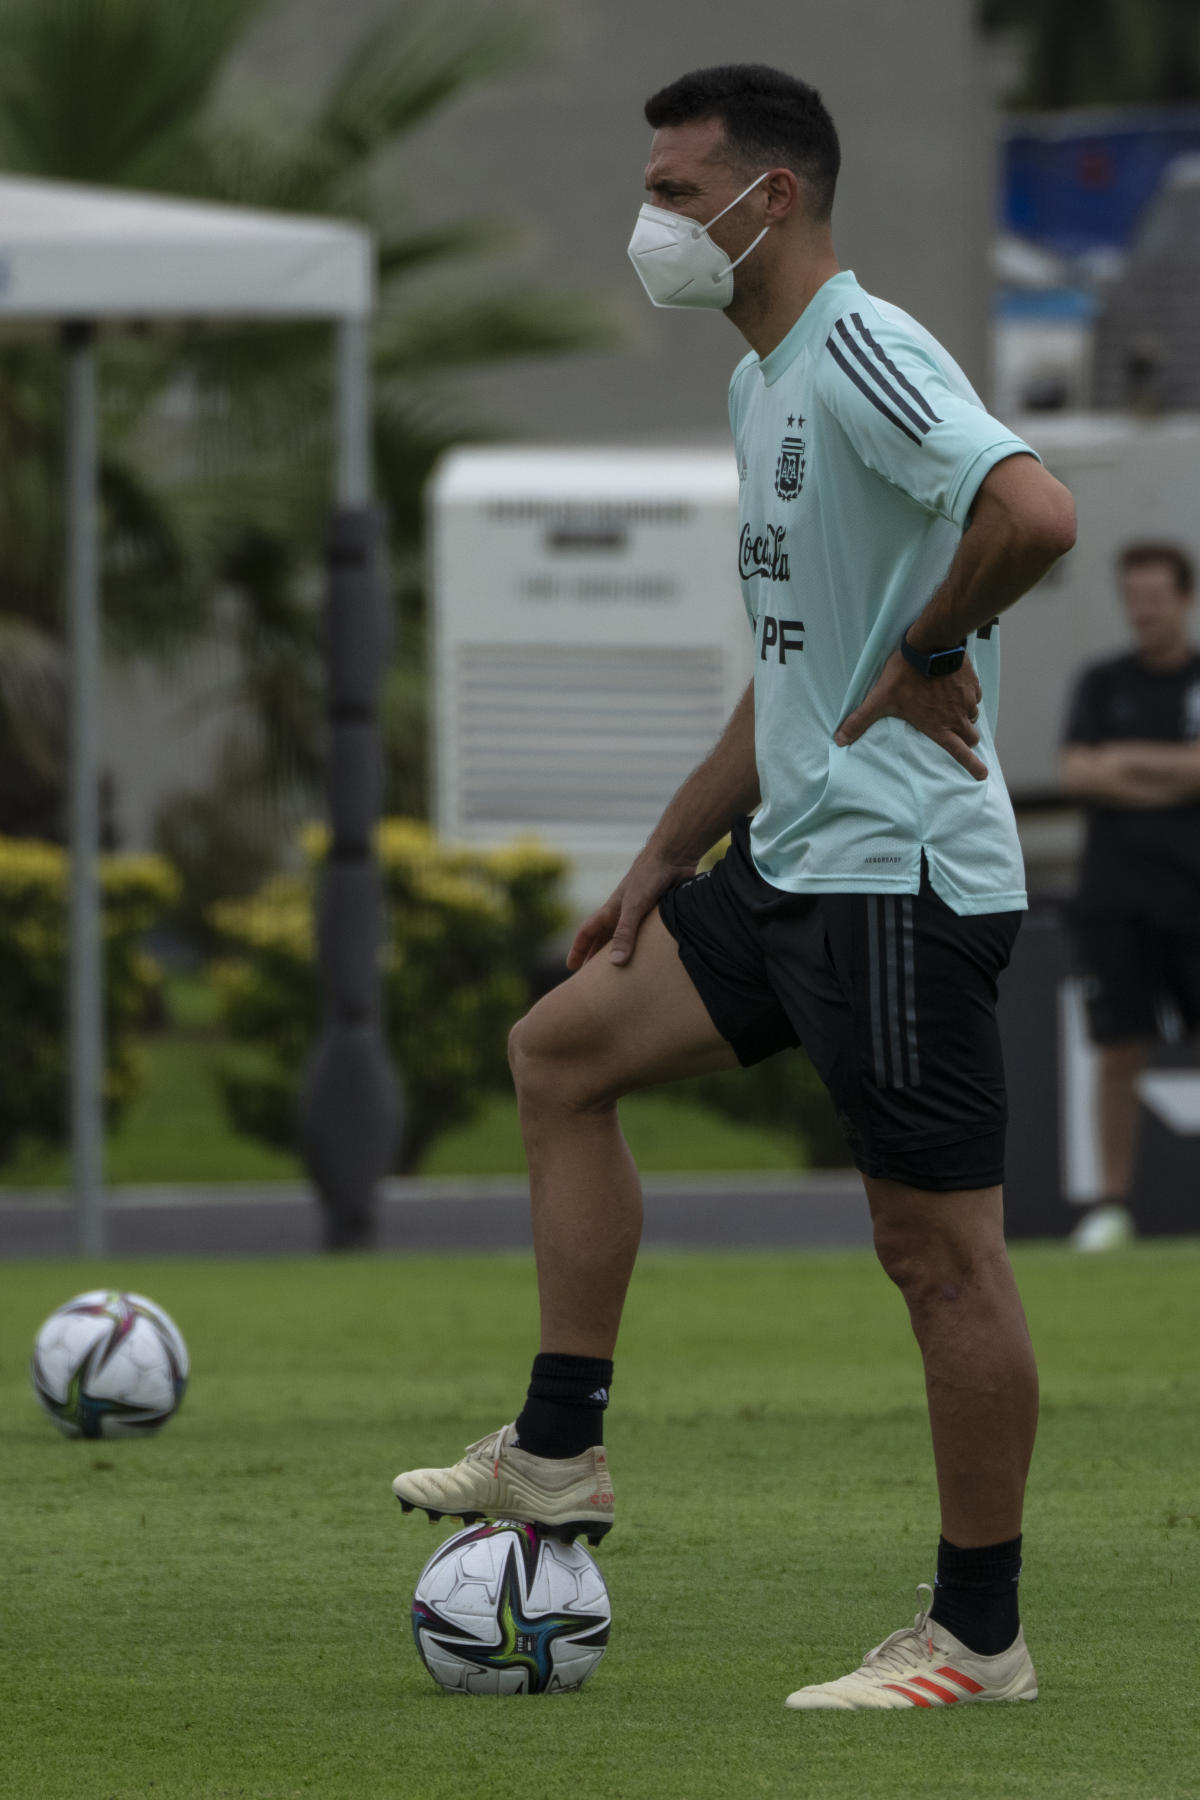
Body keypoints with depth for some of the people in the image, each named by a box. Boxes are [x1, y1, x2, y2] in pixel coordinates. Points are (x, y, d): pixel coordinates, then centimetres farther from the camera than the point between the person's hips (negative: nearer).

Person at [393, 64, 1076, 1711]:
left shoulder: (863, 355, -16)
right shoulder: (760, 382, 17)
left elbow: (1033, 514, -33)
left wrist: (925, 659, -17)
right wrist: (664, 863, 23)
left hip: (903, 874, -11)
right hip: (796, 862, 11)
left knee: (940, 1246, -6)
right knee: (561, 1048, 15)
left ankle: (980, 1637, 0)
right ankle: (557, 1456, 18)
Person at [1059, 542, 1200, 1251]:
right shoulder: (1104, 683, 11)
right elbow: (1077, 773, -1)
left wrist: (1129, 759, -7)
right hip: (1118, 894, 1)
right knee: (1120, 1052, -4)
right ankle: (1113, 1200, 1)